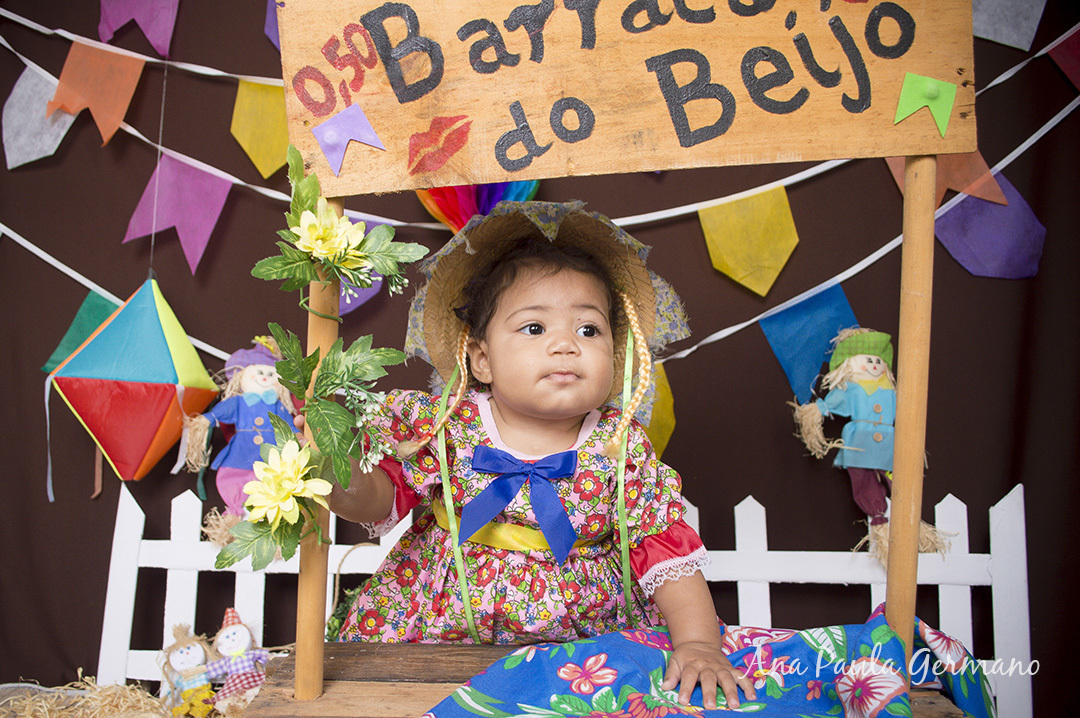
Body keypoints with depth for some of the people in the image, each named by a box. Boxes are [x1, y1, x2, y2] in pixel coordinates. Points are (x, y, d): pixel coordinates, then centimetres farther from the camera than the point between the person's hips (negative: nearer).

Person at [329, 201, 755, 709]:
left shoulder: (622, 449, -6)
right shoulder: (443, 425, -9)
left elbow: (670, 554, -6)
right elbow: (383, 495, -7)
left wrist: (697, 643, -18)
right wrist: (341, 476, -29)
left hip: (587, 638, 1)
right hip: (442, 632, 0)